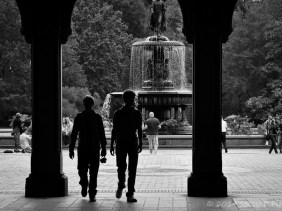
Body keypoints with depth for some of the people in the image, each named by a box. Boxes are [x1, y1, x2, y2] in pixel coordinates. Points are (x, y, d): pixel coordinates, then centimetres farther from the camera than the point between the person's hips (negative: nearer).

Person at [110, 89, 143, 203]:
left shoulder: (137, 113, 6)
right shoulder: (118, 113, 2)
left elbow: (139, 129, 8)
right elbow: (114, 130, 5)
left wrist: (140, 144, 1)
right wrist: (112, 145, 2)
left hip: (133, 143, 1)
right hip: (121, 143, -1)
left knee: (132, 169, -4)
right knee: (121, 167, -5)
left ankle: (130, 194, -2)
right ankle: (121, 185, 26)